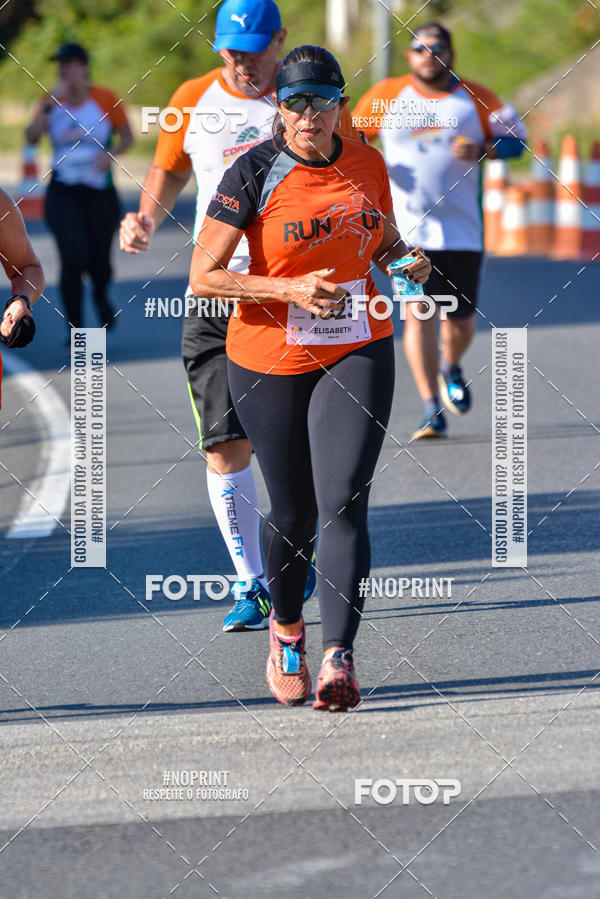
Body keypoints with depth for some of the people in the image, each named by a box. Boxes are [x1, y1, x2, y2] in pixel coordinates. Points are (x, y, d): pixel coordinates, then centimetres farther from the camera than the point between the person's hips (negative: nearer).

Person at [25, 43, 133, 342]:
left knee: (99, 262, 4)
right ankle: (74, 327, -4)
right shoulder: (53, 102, 2)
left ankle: (101, 296, 41)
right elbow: (32, 136, -11)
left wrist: (110, 154, -13)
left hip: (100, 191, 0)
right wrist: (50, 104, -19)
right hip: (63, 192, 0)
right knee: (73, 256, -15)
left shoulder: (105, 99, -2)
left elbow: (127, 136, 6)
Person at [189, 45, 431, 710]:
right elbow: (203, 277, -14)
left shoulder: (366, 164, 1)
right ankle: (286, 630, 37)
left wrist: (408, 261, -5)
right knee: (293, 512, 8)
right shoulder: (255, 173, -12)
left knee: (344, 503, -15)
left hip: (357, 351, 2)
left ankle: (338, 660, -21)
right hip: (269, 361, -1)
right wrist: (292, 289, -24)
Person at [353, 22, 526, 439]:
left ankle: (450, 367, 42)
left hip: (463, 230, 1)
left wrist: (482, 150, -13)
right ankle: (432, 411, -10)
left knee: (460, 319, 7)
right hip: (408, 228, -1)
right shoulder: (385, 96, 4)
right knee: (419, 312, -14)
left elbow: (516, 139, 7)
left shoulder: (475, 98, 4)